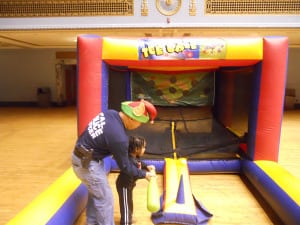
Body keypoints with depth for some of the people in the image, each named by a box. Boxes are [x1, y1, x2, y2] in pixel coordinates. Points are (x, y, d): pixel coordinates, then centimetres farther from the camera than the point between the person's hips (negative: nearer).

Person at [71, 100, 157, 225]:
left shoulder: (111, 113, -8)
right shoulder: (119, 137, -30)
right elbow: (124, 166, -15)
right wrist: (143, 174, -1)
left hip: (81, 155, 9)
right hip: (87, 163, -9)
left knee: (95, 193, 24)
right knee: (105, 198, 6)